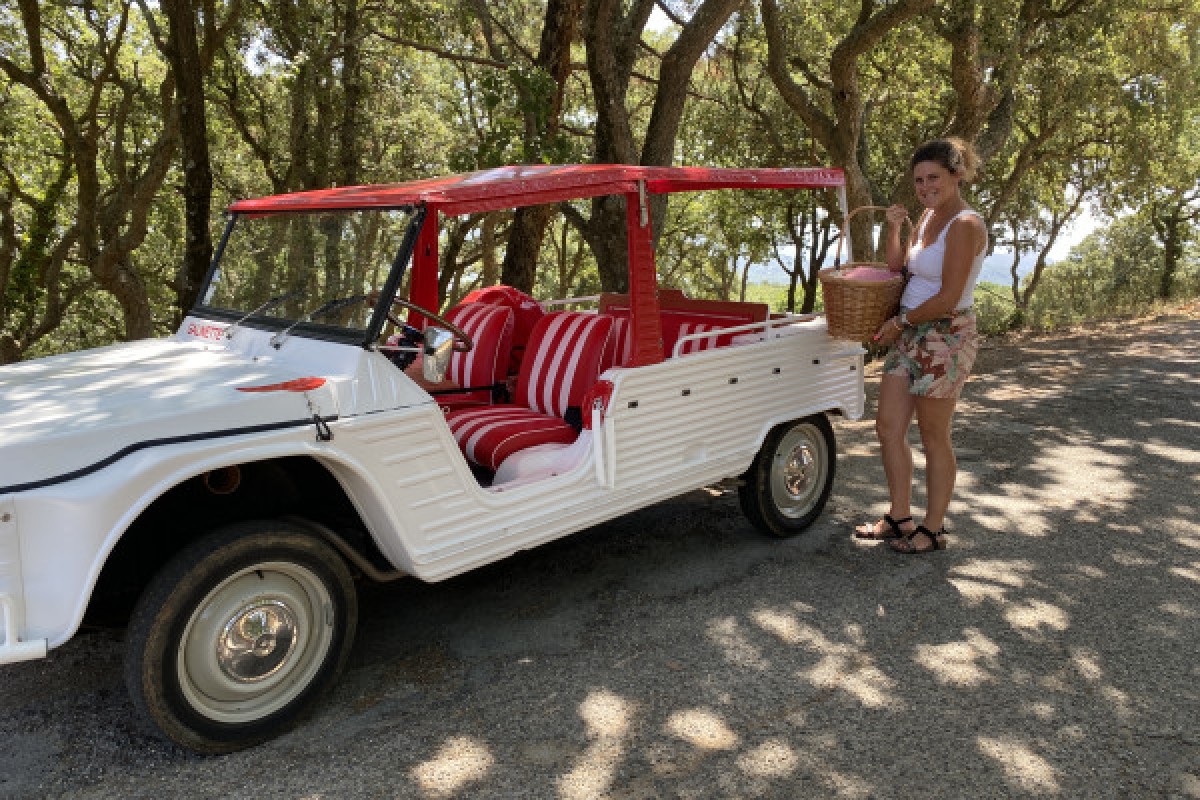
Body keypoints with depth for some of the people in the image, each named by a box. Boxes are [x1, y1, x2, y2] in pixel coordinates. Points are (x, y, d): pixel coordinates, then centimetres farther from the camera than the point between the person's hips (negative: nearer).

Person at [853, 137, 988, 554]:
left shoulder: (965, 225, -16)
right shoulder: (928, 216, 11)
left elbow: (948, 298, -20)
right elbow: (898, 270, 13)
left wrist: (900, 322, -9)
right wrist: (893, 229, 0)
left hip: (945, 338, -9)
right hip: (910, 336, 9)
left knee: (934, 439, 3)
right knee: (888, 427, 10)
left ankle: (933, 529, 19)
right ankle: (900, 519, 24)